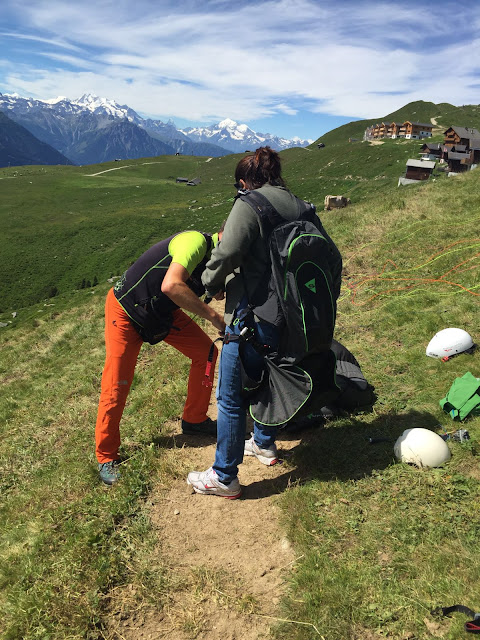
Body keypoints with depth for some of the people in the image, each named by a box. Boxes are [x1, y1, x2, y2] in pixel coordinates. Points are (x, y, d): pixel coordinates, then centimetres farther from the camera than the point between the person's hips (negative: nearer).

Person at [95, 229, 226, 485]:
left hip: (163, 311, 8)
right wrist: (213, 316, -41)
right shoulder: (197, 241, -31)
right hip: (126, 311, -8)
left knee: (207, 352, 3)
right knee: (116, 386, -6)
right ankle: (106, 457, 14)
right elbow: (171, 286, -46)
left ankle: (194, 420, 22)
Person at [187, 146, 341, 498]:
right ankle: (265, 444, 47)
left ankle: (224, 477, 18)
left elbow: (226, 254, -24)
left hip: (252, 314, -8)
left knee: (231, 396, 5)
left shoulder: (249, 205, -13)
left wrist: (214, 285, -3)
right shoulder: (299, 206, 8)